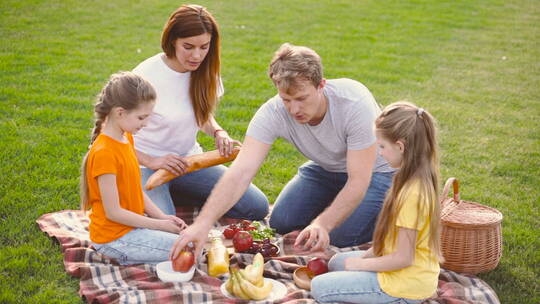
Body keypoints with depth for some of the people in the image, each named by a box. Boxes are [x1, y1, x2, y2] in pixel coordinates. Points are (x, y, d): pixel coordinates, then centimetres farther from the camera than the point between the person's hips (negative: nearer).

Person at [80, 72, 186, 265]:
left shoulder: (127, 138, 6)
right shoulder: (104, 153, -23)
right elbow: (113, 212, -21)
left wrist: (162, 217, -1)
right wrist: (159, 224, -15)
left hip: (131, 225, 9)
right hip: (114, 238, -9)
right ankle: (124, 255, -4)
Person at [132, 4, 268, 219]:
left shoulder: (205, 72, -4)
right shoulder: (146, 76, -20)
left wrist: (218, 133, -10)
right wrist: (151, 161, -24)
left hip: (189, 159, 5)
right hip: (146, 165, -5)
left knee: (258, 206, -6)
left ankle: (176, 197, 10)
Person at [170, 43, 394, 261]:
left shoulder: (355, 103, -36)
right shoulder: (273, 113, -28)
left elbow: (359, 180, -35)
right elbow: (241, 172, -37)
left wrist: (322, 224, -50)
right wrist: (203, 222, -50)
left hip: (373, 169, -4)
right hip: (325, 168, 4)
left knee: (342, 235, -22)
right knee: (281, 223, -5)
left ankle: (386, 209, 9)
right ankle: (338, 202, 20)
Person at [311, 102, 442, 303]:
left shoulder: (412, 193, -28)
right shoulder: (421, 179, 0)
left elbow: (402, 258, -24)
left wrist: (361, 264, -10)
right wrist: (369, 255, 5)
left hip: (406, 286, -10)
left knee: (319, 287, -6)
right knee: (336, 263, 25)